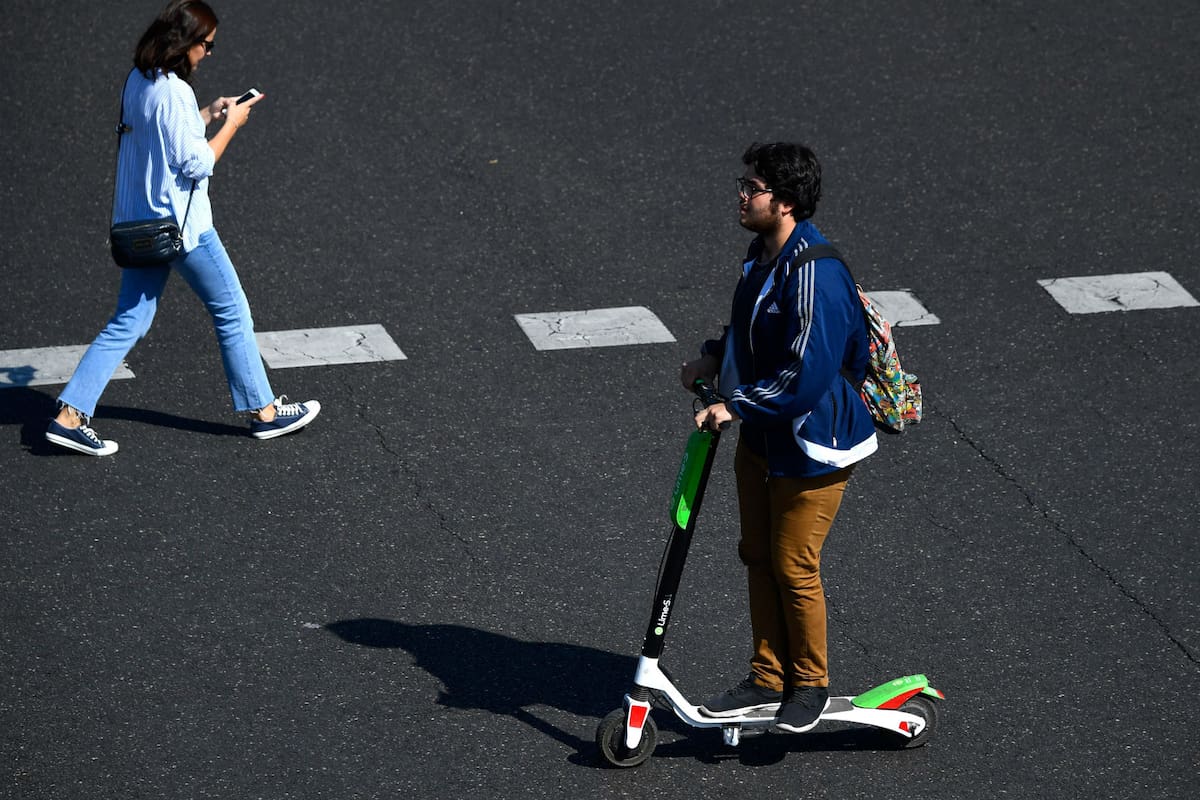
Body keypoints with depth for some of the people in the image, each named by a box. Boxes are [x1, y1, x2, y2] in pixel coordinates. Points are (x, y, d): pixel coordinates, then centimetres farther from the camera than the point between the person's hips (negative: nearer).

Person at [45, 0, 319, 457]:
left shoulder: (138, 80, 6)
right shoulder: (172, 92, -22)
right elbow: (195, 164, -19)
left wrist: (209, 115, 14)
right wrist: (230, 125, -8)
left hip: (141, 223, 9)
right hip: (181, 225, -9)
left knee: (128, 323, 10)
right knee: (232, 312, 8)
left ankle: (70, 416, 3)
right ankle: (264, 411, 19)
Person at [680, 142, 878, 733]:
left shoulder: (814, 275, -28)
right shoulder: (763, 253, 3)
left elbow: (806, 374, -30)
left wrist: (736, 406, -23)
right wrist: (714, 357, 5)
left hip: (812, 444, -9)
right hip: (762, 435, 9)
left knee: (793, 566, 2)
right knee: (758, 556, 15)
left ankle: (810, 684, 22)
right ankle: (767, 678, 28)